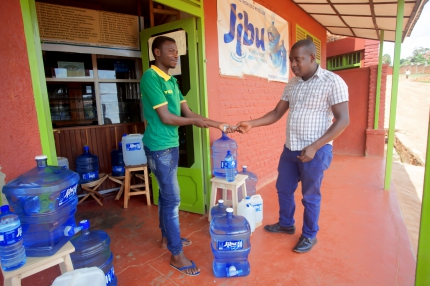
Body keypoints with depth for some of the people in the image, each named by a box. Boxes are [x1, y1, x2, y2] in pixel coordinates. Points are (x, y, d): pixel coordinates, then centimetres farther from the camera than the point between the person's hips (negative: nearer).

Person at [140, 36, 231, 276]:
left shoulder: (172, 81, 13)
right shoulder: (150, 78, -14)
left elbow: (187, 112, 10)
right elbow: (166, 118, -19)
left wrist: (218, 124, 3)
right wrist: (196, 121, -10)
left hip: (172, 145, 9)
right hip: (159, 147, -9)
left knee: (166, 194, 18)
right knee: (172, 199, -3)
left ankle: (167, 237, 36)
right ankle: (177, 254, 12)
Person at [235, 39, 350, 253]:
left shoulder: (333, 82, -12)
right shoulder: (292, 84, 8)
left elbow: (343, 120, -15)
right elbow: (277, 113, 10)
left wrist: (314, 147, -22)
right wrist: (251, 124, -4)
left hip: (315, 150, -6)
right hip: (290, 148, 7)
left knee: (310, 196, 9)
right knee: (283, 188, 18)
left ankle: (310, 235, 32)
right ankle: (286, 224, 41)